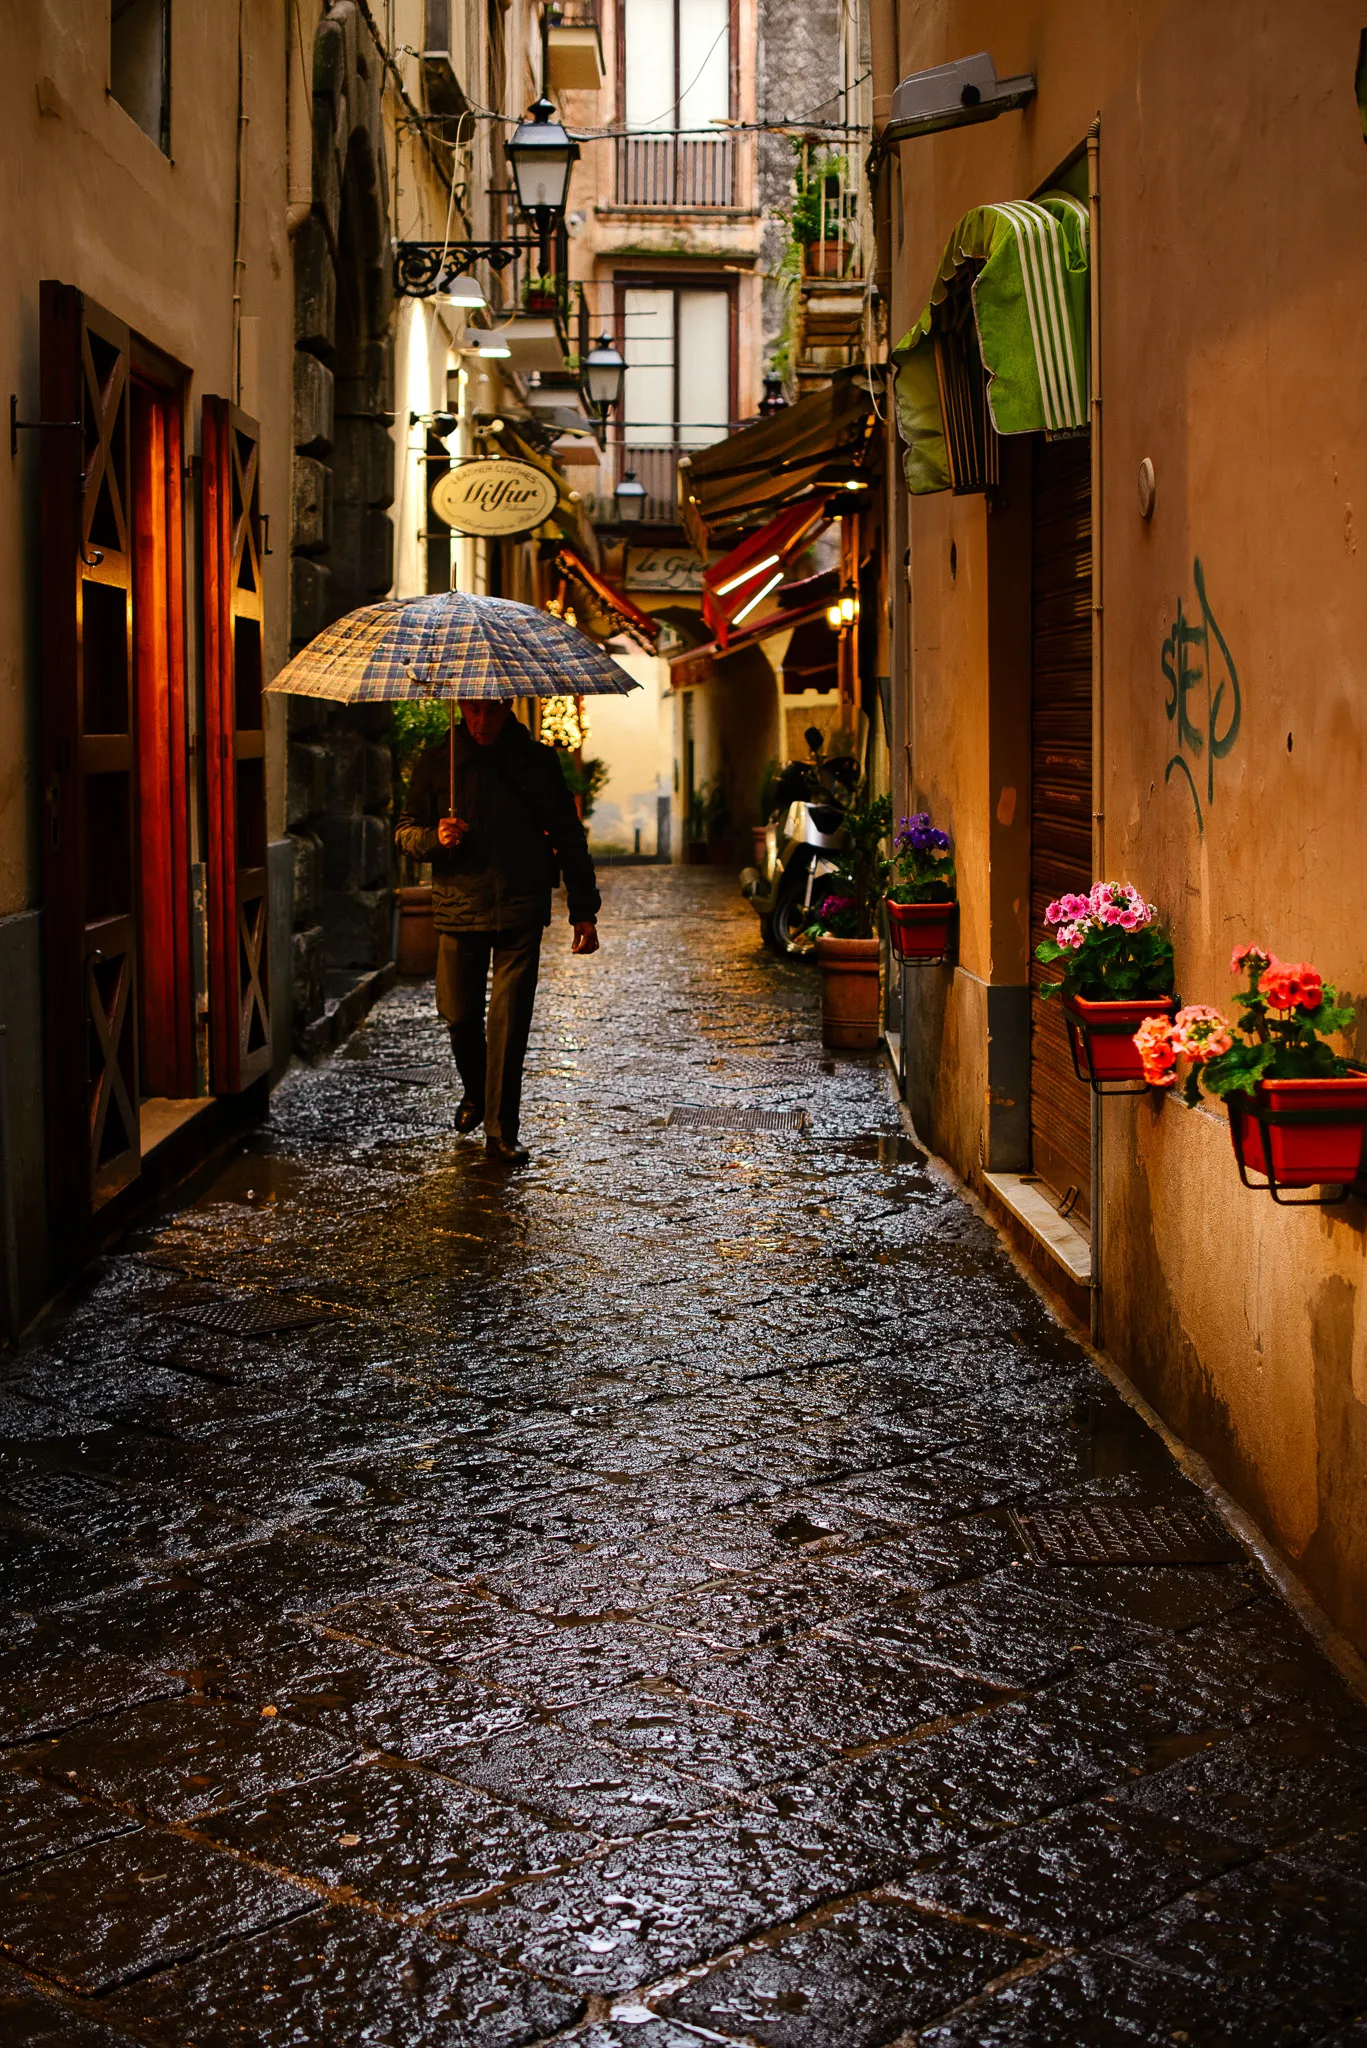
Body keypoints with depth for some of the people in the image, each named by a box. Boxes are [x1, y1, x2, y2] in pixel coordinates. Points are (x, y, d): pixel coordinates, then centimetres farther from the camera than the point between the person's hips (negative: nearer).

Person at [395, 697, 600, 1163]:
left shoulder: (537, 761, 5)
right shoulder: (437, 763, 7)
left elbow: (568, 837, 9)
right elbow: (405, 830, 12)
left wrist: (583, 911, 5)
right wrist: (435, 838, -12)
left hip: (520, 912, -1)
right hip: (458, 909, 2)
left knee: (510, 1019, -7)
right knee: (460, 1013, 7)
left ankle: (500, 1129, -1)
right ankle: (475, 1093, 36)